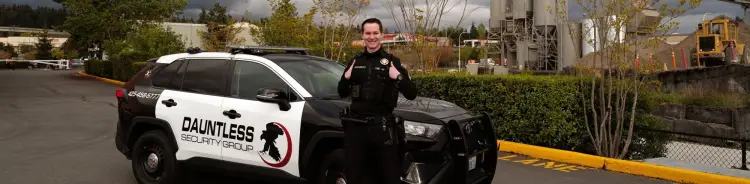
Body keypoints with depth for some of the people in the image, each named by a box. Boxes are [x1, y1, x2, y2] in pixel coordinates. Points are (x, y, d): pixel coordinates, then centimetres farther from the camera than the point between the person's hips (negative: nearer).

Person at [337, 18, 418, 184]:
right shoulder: (355, 61, 11)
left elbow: (411, 94, -4)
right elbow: (342, 94, 17)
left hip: (383, 126, -3)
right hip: (356, 125, 3)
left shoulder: (392, 61, 0)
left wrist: (399, 77, -20)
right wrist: (346, 78, -2)